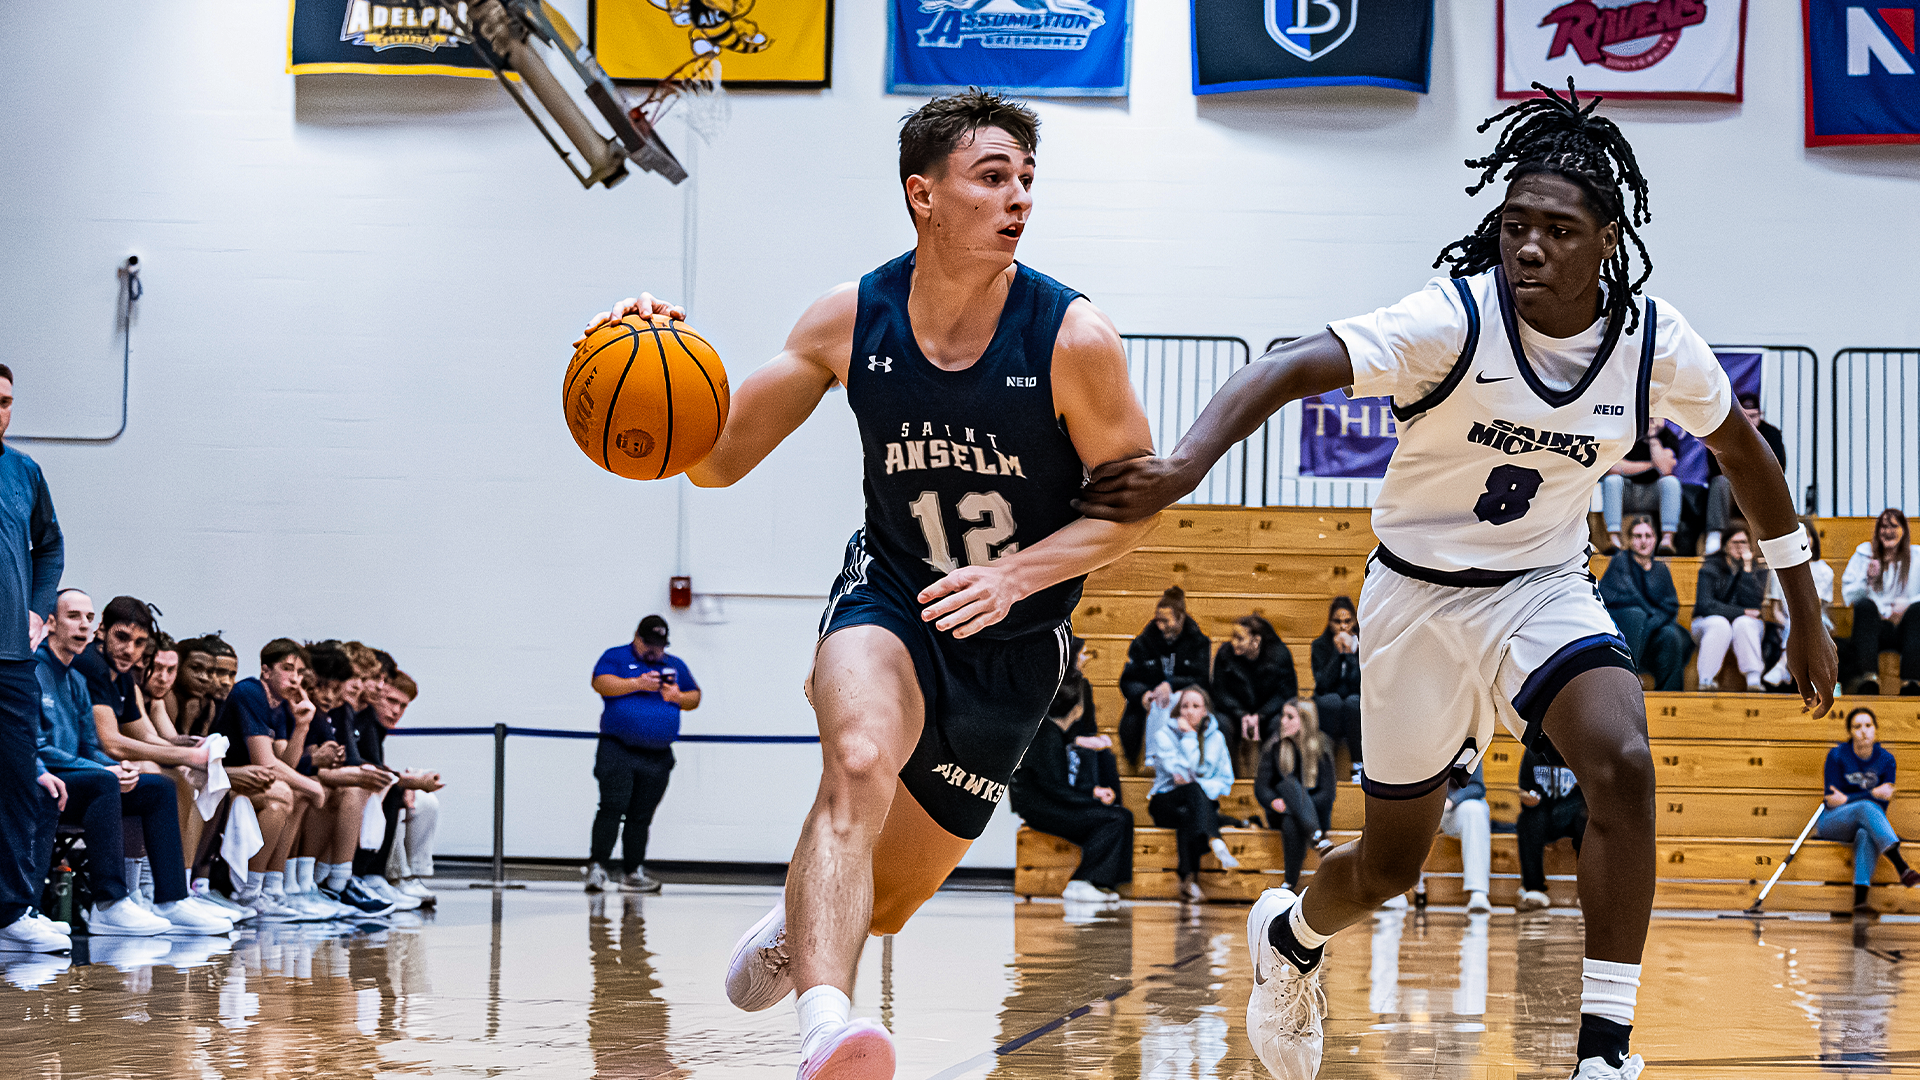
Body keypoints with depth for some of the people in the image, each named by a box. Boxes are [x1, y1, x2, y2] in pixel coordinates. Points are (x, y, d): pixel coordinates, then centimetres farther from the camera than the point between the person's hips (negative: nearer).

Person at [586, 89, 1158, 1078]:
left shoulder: (1072, 338, -18)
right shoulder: (850, 322, -11)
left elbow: (1134, 499, -11)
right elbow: (716, 460, -3)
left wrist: (1014, 574, -26)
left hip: (1012, 646, 1)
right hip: (888, 600, 0)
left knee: (886, 903, 10)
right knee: (858, 766, -36)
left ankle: (797, 926, 47)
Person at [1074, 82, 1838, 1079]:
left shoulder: (1655, 343, -14)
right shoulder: (1455, 319, -25)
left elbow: (1742, 449, 5)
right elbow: (1289, 369, -36)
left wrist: (1804, 613, 10)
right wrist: (1185, 465, -53)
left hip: (1545, 588, 2)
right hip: (1421, 595, -2)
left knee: (1623, 765, -28)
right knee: (1390, 864, 11)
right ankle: (1290, 933, 48)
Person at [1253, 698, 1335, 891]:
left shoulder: (1321, 747, 1)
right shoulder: (1274, 747, 6)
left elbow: (1327, 792, -4)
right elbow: (1261, 787, 2)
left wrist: (1299, 803, -19)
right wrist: (1273, 801, -22)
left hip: (1316, 812, -1)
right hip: (1280, 813, 1)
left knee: (1291, 823, -37)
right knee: (1290, 784, -33)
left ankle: (1291, 883, -43)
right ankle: (1317, 837, -52)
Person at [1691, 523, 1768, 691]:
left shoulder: (1758, 570, 2)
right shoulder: (1710, 568, -3)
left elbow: (1754, 604, -14)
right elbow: (1705, 605, -15)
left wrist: (1747, 569, -17)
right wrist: (1742, 612, -18)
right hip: (1708, 623, -1)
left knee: (1743, 623, -33)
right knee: (1720, 624, -35)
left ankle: (1754, 680, -40)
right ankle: (1706, 680, -39)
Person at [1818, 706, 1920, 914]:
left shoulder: (1886, 760, 0)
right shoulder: (1837, 756, -8)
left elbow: (1883, 804, -2)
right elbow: (1832, 800, -10)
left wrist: (1847, 799, -14)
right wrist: (1873, 794, -17)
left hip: (1867, 823, 2)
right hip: (1831, 823, -2)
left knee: (1866, 834, -37)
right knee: (1866, 807, -35)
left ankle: (1860, 899, -51)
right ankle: (1903, 869, -51)